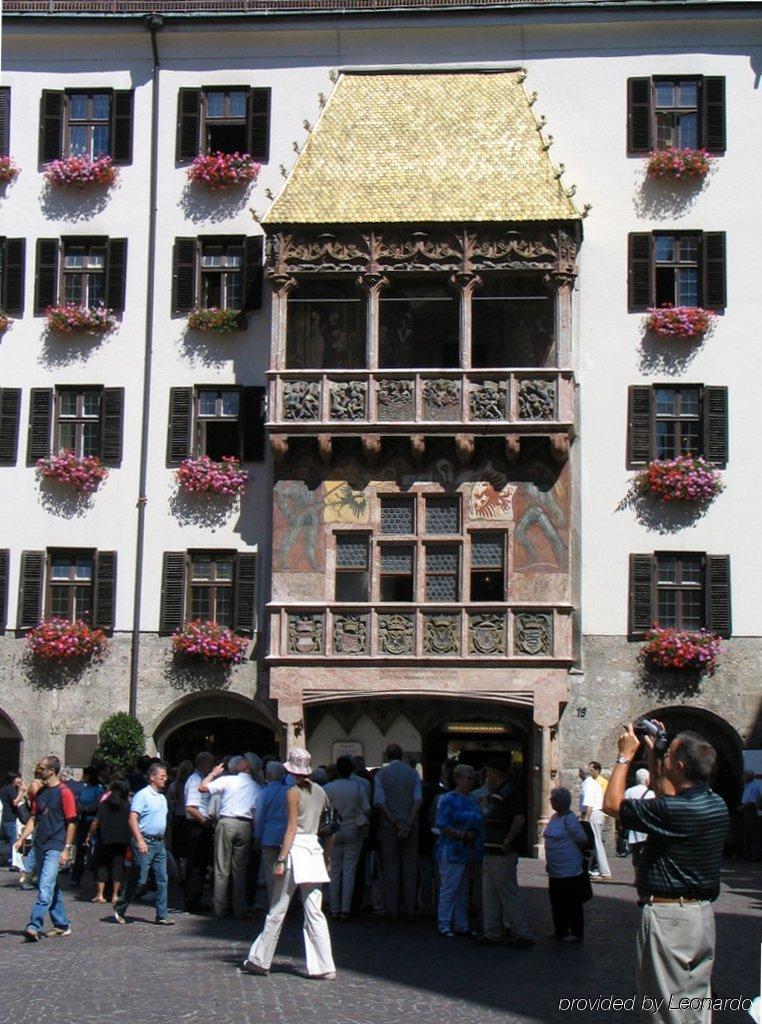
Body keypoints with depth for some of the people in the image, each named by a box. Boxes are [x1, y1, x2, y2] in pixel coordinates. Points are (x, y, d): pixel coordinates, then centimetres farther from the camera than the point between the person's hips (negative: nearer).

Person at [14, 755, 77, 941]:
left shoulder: (64, 792, -9)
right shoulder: (40, 792, 13)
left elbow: (71, 822, -9)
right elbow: (33, 819, 17)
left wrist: (67, 849, -13)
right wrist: (21, 839, 5)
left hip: (55, 847, -8)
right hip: (40, 845, 8)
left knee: (46, 887, -15)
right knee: (52, 887, 13)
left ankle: (34, 926, -20)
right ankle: (62, 925, 21)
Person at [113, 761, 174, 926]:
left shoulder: (162, 797, 16)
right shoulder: (142, 795, -10)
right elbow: (132, 819, -18)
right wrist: (140, 841, -27)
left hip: (159, 843, 8)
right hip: (145, 842, -8)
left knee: (162, 880, 4)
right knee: (140, 880, -4)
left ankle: (161, 916, 6)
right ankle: (119, 909, 13)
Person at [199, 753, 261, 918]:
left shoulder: (227, 780, -3)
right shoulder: (257, 788, 7)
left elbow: (202, 787, -4)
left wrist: (213, 773, 10)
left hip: (227, 823, -3)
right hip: (245, 826, 3)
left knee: (222, 869, 3)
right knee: (240, 870, 10)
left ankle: (219, 908, 3)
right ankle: (239, 909, 10)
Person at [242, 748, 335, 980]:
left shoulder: (293, 793, -7)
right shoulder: (320, 791, 10)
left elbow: (292, 828, -13)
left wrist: (281, 860, -14)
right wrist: (327, 857, 21)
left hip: (296, 849, -6)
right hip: (315, 850, 6)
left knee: (277, 911, 5)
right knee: (314, 913, 5)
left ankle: (260, 961, 15)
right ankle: (324, 967, 0)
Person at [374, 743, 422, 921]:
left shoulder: (381, 774, -2)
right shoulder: (412, 773, 2)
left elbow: (379, 802, -9)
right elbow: (418, 800, -7)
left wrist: (395, 824, -9)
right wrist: (408, 824, -11)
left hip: (388, 826, -1)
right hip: (410, 826, 1)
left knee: (389, 868, 5)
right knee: (409, 868, 7)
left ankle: (391, 910, 5)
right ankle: (410, 911, 6)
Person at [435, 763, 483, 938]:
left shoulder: (472, 800, 16)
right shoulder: (448, 800, -8)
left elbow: (479, 822, 23)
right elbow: (442, 825, -14)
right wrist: (463, 835, -19)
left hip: (468, 853, 8)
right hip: (452, 852, -8)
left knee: (463, 890, 13)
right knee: (449, 889, -6)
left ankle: (462, 925, 19)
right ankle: (444, 924, 1)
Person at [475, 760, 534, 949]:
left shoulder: (507, 793, -16)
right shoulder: (494, 794, 15)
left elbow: (519, 819, -27)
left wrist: (507, 843, -25)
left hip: (502, 855, -10)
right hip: (491, 853, 10)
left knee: (509, 894, -4)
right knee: (489, 895, 13)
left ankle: (523, 935, 2)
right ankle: (492, 933, 19)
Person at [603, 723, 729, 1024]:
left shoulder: (673, 812, -25)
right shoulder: (717, 805, 1)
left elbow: (612, 804, -12)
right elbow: (663, 792, 21)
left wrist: (625, 755, -2)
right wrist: (652, 752, 18)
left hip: (669, 917, -8)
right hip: (704, 913, 8)